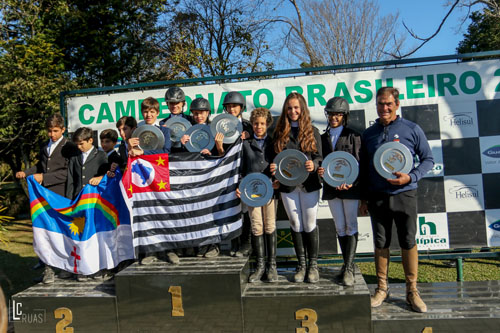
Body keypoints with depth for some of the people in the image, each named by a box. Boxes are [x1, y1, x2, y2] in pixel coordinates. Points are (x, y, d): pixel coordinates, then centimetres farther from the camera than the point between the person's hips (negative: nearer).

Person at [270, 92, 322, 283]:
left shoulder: (312, 131, 3)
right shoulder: (280, 132, 7)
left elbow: (319, 157, 1)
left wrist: (313, 165, -20)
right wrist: (273, 167, -13)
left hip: (309, 184, -1)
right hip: (287, 185, 2)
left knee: (310, 225, 4)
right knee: (295, 225, 10)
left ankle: (313, 264, 18)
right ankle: (301, 265, 22)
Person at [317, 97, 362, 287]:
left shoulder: (353, 136, 0)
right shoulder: (323, 138, 12)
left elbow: (359, 162, -5)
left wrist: (350, 181, -19)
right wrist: (319, 170, -10)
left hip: (350, 187, -4)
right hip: (331, 187, 4)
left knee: (351, 227, -2)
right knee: (340, 227, 9)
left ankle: (349, 268, -1)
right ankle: (347, 264, 20)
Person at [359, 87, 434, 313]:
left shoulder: (412, 130, -1)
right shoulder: (368, 134, 7)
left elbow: (428, 159, 3)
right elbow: (363, 168, 11)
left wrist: (410, 177, -15)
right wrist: (363, 198, 9)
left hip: (404, 194, -2)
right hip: (377, 197, 2)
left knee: (408, 242, 5)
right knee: (381, 243, 9)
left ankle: (412, 290, 19)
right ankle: (382, 288, 22)